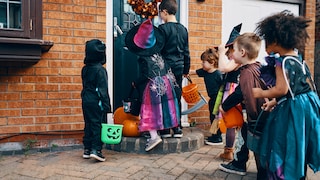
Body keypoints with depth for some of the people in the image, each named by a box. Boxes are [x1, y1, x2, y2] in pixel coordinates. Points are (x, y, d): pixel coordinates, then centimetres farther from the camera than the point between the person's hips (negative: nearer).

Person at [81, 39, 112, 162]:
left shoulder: (85, 69, 10)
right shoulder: (100, 69, -13)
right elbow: (103, 89, -16)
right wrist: (107, 105, -14)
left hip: (86, 100, 7)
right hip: (96, 102, -7)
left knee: (88, 124, 13)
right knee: (98, 125, -3)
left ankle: (87, 149, 18)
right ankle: (96, 149, -7)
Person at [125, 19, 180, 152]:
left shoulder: (143, 59, -13)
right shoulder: (158, 54, 4)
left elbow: (145, 76, -14)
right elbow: (167, 69, 9)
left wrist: (135, 83, -2)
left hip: (154, 86, -6)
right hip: (166, 82, 6)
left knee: (152, 110, -1)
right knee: (163, 108, 17)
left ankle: (154, 136, -6)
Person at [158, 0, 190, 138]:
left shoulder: (163, 28, -9)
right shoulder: (183, 29, 10)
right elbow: (186, 52, 14)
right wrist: (186, 69, 22)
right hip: (179, 68, 6)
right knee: (177, 98, 10)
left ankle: (165, 129, 8)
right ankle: (178, 129, 15)